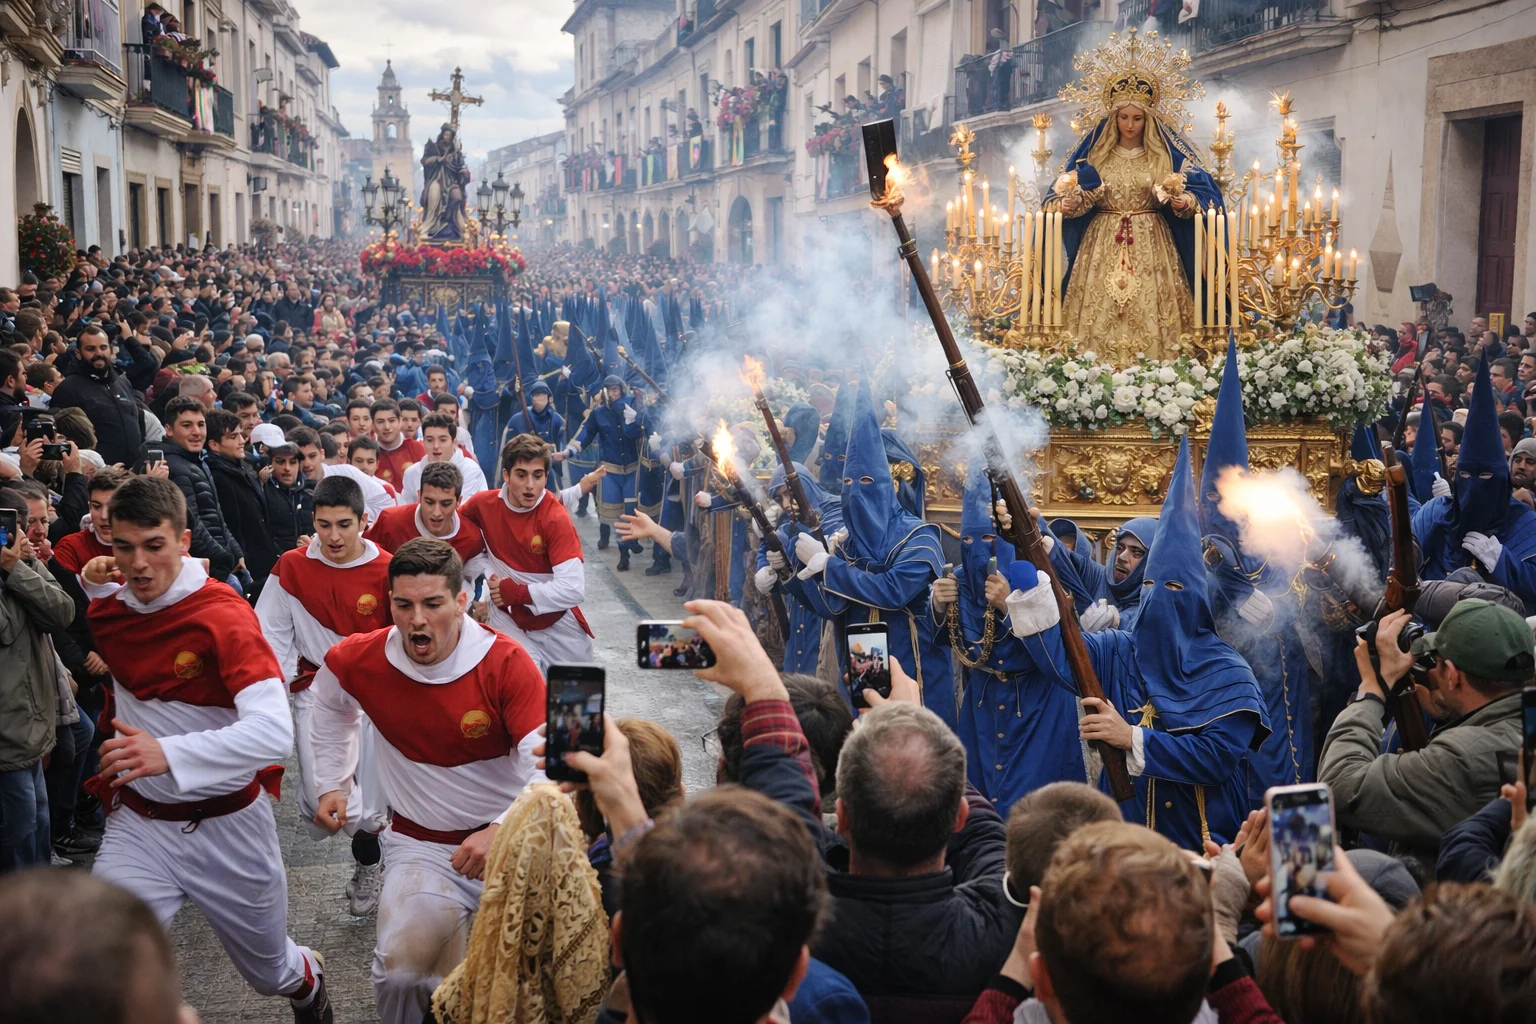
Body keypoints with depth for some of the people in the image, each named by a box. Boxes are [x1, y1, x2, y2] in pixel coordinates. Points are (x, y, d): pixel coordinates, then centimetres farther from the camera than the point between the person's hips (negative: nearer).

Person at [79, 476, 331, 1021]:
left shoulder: (223, 615, -21)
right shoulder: (105, 606, -3)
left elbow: (274, 732, -33)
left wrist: (169, 754, -46)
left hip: (227, 826, -3)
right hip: (138, 823, 3)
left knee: (270, 971, 19)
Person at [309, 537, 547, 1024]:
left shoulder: (507, 663, -19)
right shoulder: (356, 662, -8)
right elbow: (331, 710, 19)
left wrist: (503, 832, -38)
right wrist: (332, 784, 14)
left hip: (509, 842, -1)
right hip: (419, 845, 1)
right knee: (400, 975, -18)